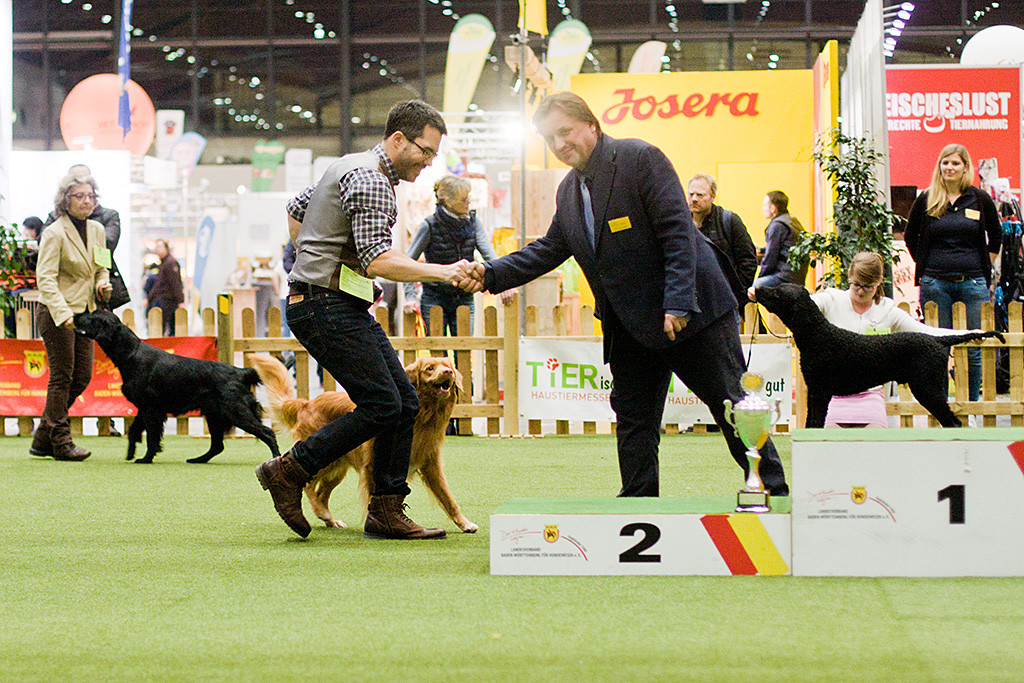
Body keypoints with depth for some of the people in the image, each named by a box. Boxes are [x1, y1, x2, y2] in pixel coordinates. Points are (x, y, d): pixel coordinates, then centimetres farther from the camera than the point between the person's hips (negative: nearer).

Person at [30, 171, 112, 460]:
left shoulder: (97, 230, 10)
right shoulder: (54, 233, -12)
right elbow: (45, 278, -17)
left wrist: (103, 284, -1)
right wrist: (63, 313, -27)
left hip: (83, 313, 8)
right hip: (56, 314, -7)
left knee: (82, 376, 6)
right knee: (62, 376, -5)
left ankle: (43, 438, 16)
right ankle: (60, 440, 3)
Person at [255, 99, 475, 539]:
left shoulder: (355, 167, 19)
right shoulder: (369, 180, -15)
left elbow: (296, 211, 29)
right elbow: (378, 260, -24)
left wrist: (315, 259, 24)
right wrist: (443, 272, -23)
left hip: (346, 308, 11)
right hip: (326, 305, -11)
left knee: (405, 403, 5)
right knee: (382, 404, -14)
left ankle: (386, 512, 6)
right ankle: (289, 471, -4)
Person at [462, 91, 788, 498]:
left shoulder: (640, 158, -12)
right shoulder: (568, 192, 12)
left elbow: (677, 232, -17)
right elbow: (548, 250, 17)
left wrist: (677, 302, -24)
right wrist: (491, 274, 2)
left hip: (687, 311, -7)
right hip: (631, 324, 7)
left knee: (731, 404, -1)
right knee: (632, 416, 6)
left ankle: (772, 492, 6)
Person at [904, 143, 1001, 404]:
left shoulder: (980, 200, 5)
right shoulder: (926, 200, 4)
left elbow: (996, 236, 17)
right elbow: (910, 237, 16)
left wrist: (983, 268, 12)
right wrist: (925, 267, 10)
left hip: (973, 283, 0)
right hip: (935, 283, 0)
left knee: (973, 350, 1)